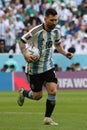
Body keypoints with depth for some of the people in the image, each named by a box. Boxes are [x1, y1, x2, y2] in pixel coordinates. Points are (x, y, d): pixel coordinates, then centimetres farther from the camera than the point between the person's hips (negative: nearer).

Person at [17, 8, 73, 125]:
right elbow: (22, 41, -10)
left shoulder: (56, 32, -2)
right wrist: (25, 55, -25)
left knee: (53, 91, -13)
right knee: (37, 96, 4)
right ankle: (23, 92, 39)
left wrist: (65, 53, 0)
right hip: (34, 67, -4)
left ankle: (47, 118, 2)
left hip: (48, 66, 4)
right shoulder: (36, 31, -19)